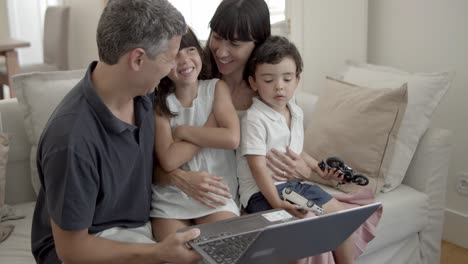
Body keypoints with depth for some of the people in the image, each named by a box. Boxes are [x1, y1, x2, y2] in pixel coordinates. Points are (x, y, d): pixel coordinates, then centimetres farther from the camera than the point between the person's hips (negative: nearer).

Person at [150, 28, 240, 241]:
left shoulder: (216, 88, 3)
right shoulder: (160, 103, 2)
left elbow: (232, 138, -13)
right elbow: (168, 161, -12)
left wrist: (182, 131, -8)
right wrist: (210, 128, -10)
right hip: (170, 196, 1)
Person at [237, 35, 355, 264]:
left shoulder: (297, 113, 8)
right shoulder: (254, 119, -18)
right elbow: (258, 167, -23)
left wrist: (316, 169, 20)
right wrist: (278, 204, -29)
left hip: (295, 183, 8)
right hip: (263, 191, -8)